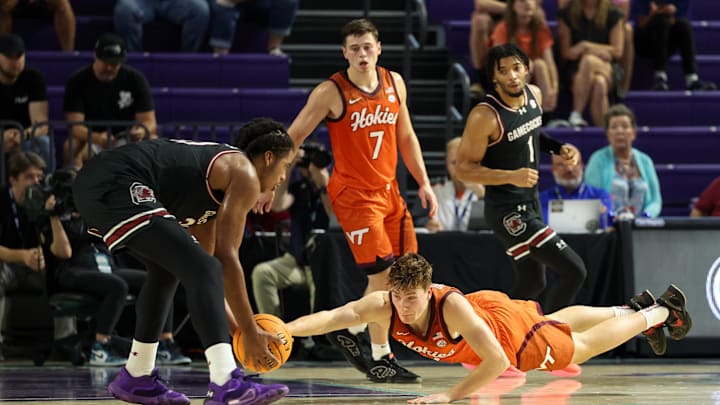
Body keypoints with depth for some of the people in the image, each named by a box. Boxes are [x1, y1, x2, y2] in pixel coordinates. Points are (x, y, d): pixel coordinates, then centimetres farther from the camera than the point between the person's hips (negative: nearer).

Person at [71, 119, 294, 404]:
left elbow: (208, 256, 34)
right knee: (203, 271, -14)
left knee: (167, 269, 28)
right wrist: (250, 332, -3)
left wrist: (233, 324, 32)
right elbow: (227, 257, -5)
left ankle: (136, 379, 34)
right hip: (118, 188, -11)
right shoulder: (245, 174, 2)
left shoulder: (218, 166, 30)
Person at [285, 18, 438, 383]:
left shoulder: (394, 83, 5)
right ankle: (380, 359, -2)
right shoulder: (331, 92, -12)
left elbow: (406, 137, 16)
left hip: (388, 189, 7)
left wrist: (423, 183, 12)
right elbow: (293, 137, -10)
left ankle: (349, 330, 24)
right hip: (353, 193, -7)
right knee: (382, 272, -13)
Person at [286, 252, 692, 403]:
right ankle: (633, 307, 56)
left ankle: (660, 312, 41)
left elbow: (498, 360, -46)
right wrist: (284, 330, -61)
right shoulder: (385, 304, -35)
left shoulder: (450, 305, -46)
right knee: (561, 321, 31)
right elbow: (334, 316, -44)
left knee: (584, 346, 17)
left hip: (512, 326, -6)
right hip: (484, 306, 6)